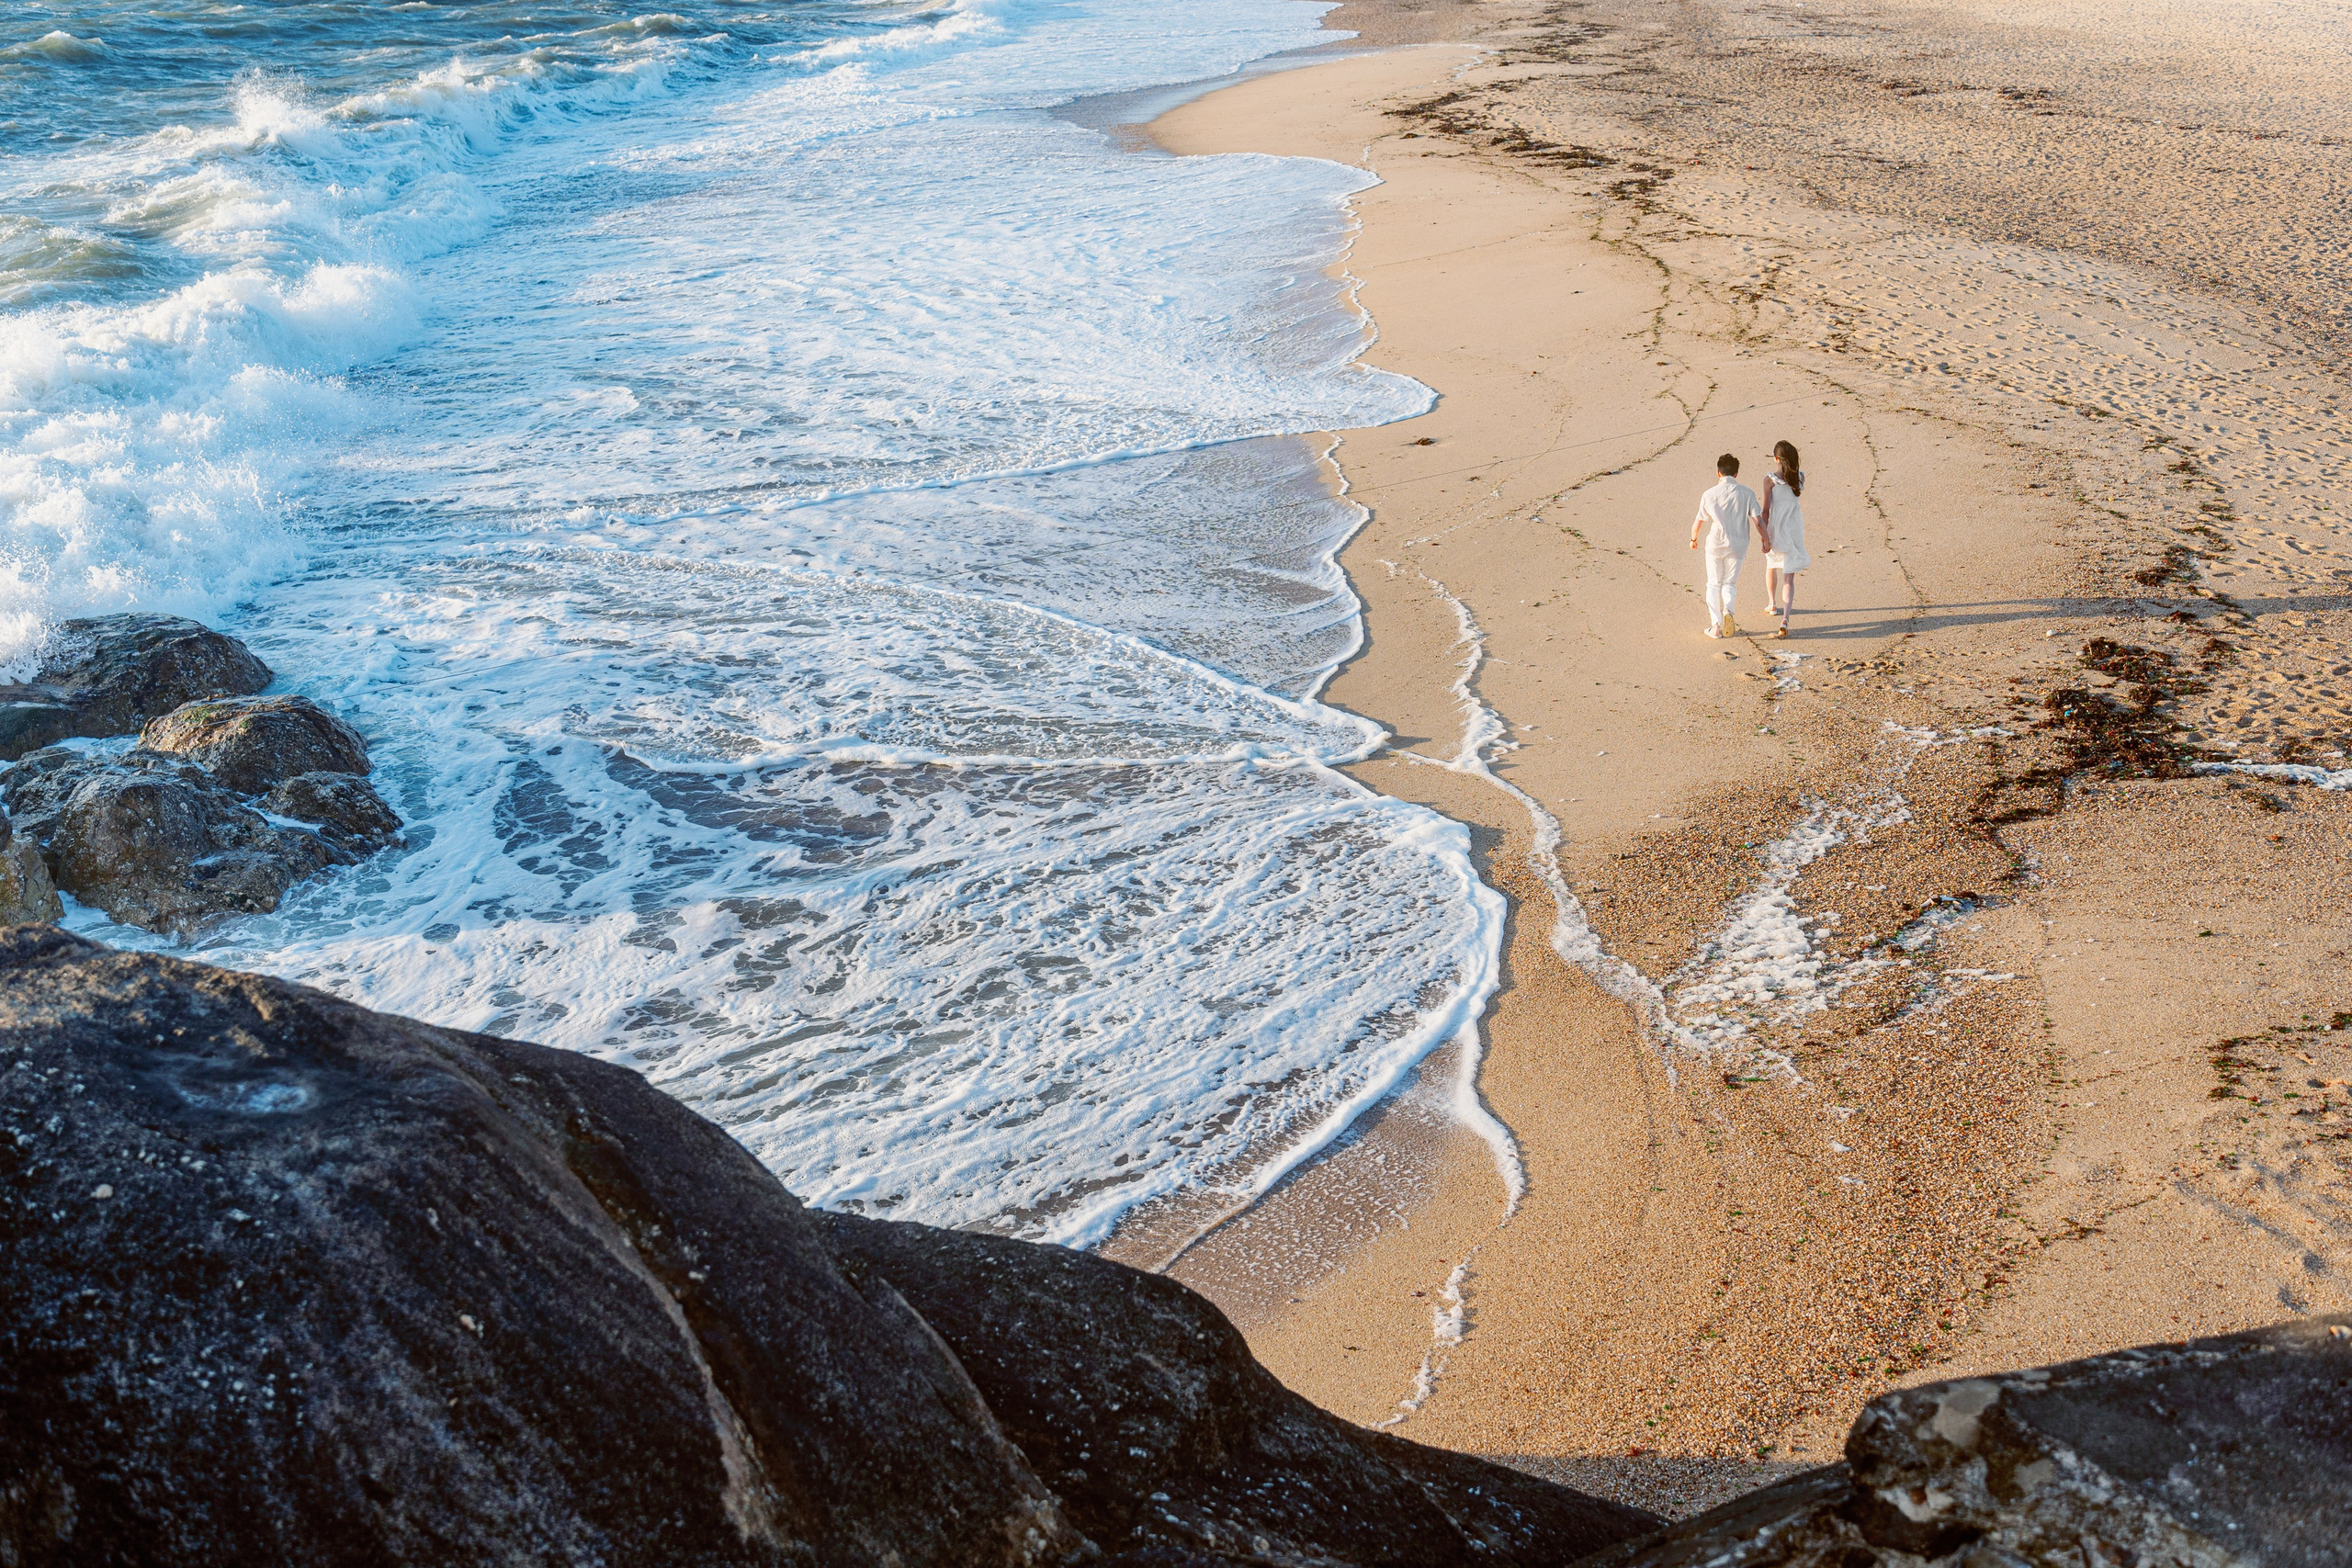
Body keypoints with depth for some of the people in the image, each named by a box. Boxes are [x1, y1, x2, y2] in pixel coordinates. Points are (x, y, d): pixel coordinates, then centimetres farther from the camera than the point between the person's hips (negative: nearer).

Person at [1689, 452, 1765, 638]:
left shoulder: (1709, 495, -4)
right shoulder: (1747, 493, -5)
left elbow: (1698, 523, 3)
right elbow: (1758, 521, -5)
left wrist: (1693, 539, 22)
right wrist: (1766, 539, 9)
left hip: (1715, 545, -1)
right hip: (1737, 546, 1)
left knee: (1714, 585, 12)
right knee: (1729, 583, 14)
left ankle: (1716, 625, 6)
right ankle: (1728, 610, -16)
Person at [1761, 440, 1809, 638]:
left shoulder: (1770, 479, -12)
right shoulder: (1800, 477, -2)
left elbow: (1766, 510, -14)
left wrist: (1764, 537, -12)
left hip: (1775, 529, -1)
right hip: (1795, 530, 2)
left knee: (1772, 564, 29)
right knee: (1789, 577, -1)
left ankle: (1772, 603, 48)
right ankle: (1785, 619, -18)